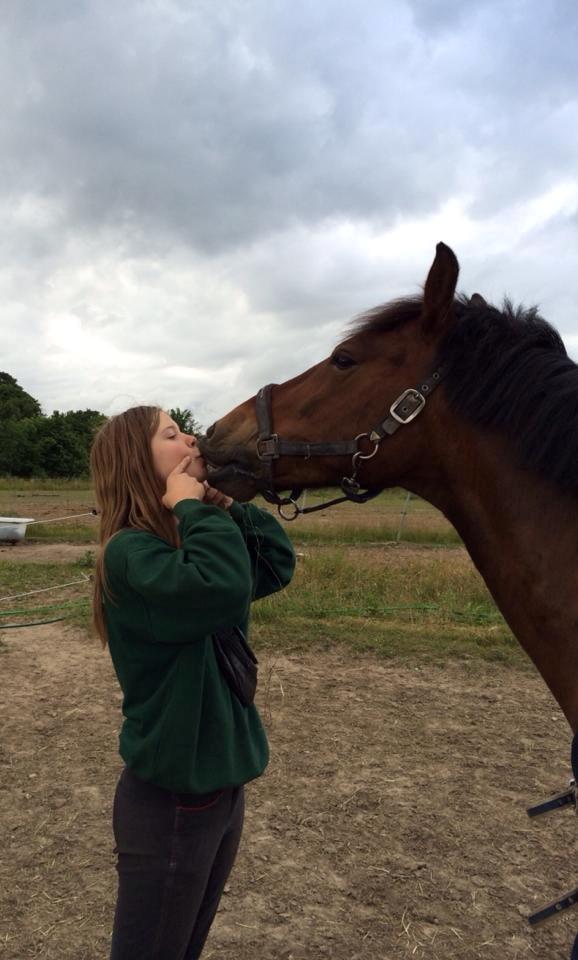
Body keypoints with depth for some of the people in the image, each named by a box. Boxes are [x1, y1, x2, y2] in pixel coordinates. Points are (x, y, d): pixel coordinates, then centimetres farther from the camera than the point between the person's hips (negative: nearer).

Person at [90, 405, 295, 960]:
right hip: (170, 802, -8)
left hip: (221, 785, 9)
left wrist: (226, 505, -3)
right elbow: (223, 589, -40)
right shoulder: (131, 552, -23)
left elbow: (277, 564, 7)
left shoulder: (187, 545, 5)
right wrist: (194, 508, -25)